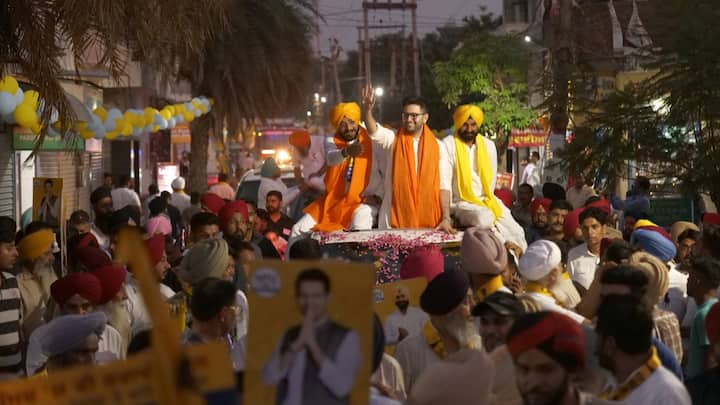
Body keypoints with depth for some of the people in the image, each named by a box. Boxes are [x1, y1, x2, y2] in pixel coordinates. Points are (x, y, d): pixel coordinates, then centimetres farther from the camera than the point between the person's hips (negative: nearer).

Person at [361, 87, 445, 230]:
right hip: (395, 215, -1)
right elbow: (374, 132, -18)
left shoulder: (437, 146, 5)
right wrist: (367, 110, -38)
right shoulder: (394, 140, 3)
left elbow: (443, 184, 5)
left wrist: (446, 217, -2)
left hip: (427, 217, 1)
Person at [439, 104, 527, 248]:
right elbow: (444, 183, -14)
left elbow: (491, 182, 9)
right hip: (462, 203, -4)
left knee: (515, 232, -18)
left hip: (488, 201, 4)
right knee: (484, 219, -35)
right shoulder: (448, 145, -6)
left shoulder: (488, 145, 8)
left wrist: (490, 203, -8)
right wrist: (446, 217, -24)